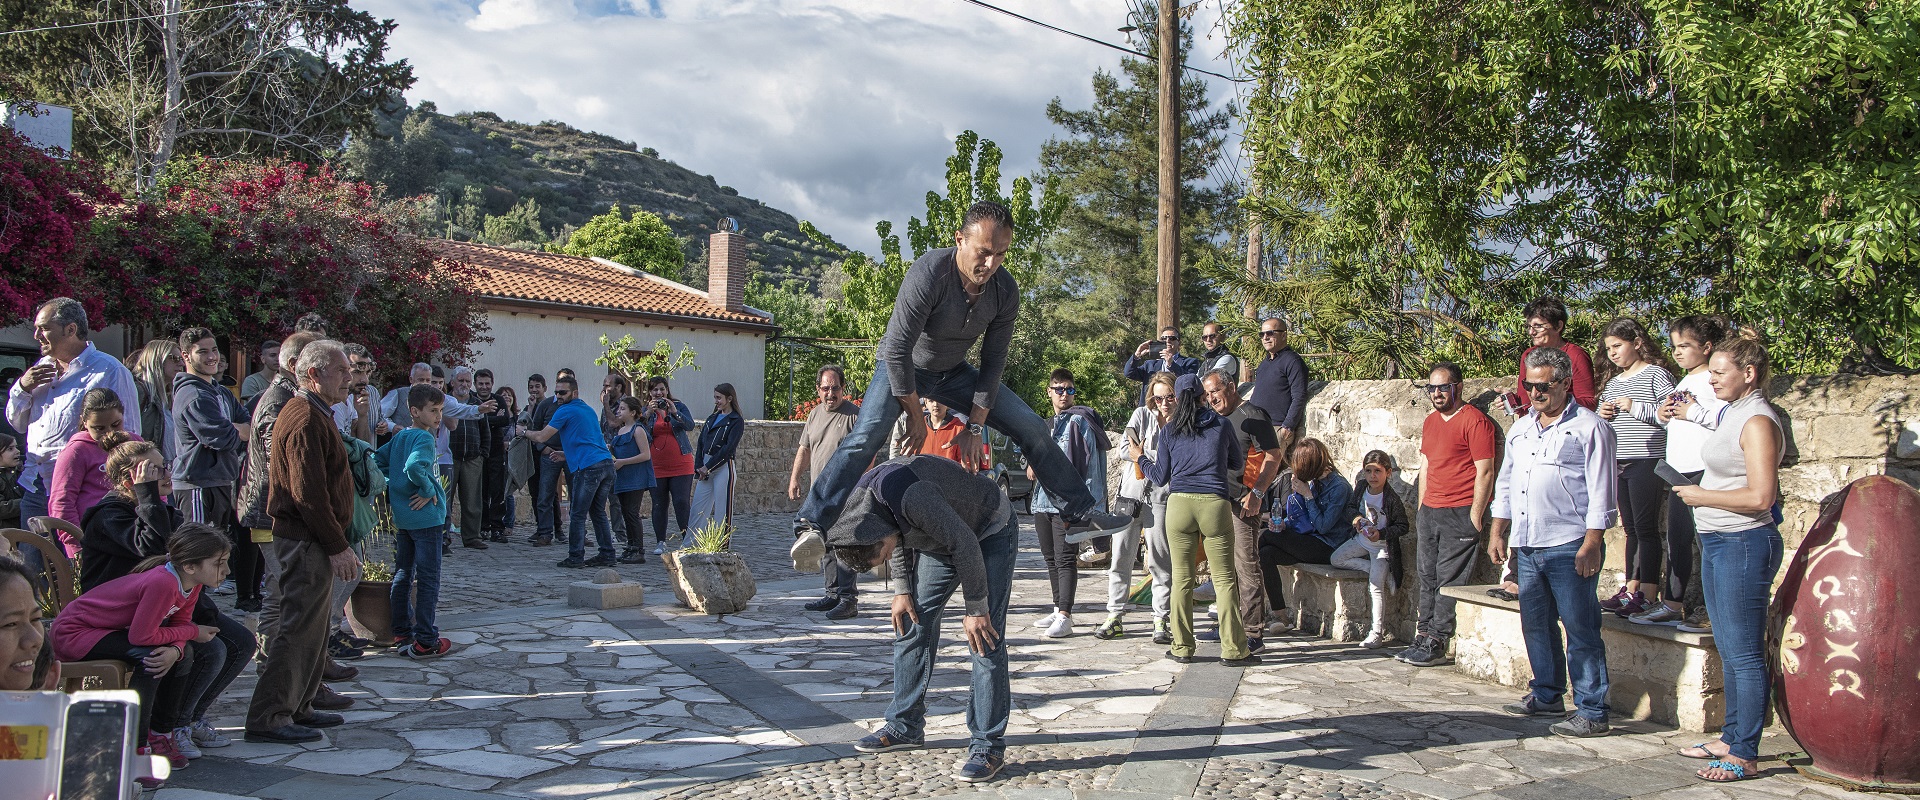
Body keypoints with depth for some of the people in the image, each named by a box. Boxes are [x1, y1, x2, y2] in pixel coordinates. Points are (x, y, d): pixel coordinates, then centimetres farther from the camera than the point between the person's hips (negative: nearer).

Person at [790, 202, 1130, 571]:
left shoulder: (1005, 290, -17)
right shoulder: (930, 273, -34)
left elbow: (993, 361, -9)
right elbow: (897, 350, -30)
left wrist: (975, 426, -10)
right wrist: (915, 415, -22)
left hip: (953, 371, 5)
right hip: (903, 366, -5)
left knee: (1031, 427, -1)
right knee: (868, 433, -31)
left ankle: (1080, 510, 12)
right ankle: (812, 524, -35)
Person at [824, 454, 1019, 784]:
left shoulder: (911, 495, -39)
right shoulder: (858, 501, -13)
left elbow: (964, 544, -29)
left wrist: (976, 608, -21)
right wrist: (902, 589, 0)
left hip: (990, 534, -8)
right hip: (936, 539, 8)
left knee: (984, 640, -13)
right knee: (912, 625, 7)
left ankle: (987, 745, -7)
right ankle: (905, 726, 19)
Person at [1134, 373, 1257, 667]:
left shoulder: (1169, 430, 7)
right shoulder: (1221, 426, 7)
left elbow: (1161, 477, 10)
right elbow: (1238, 463, 20)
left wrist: (1141, 459, 28)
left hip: (1179, 503, 1)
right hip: (1215, 503, -1)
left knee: (1181, 578, 7)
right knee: (1224, 579, 2)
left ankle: (1182, 648, 10)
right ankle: (1233, 650, 1)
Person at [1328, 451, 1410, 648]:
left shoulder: (1392, 499, -22)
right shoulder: (1361, 487, -5)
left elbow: (1402, 526, -15)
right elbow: (1351, 506, 10)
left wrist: (1381, 533, -27)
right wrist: (1356, 517, -12)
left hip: (1382, 546, -7)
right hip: (1362, 539, 7)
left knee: (1375, 586, -14)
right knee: (1336, 559, 0)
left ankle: (1377, 633, -11)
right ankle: (1382, 572, -3)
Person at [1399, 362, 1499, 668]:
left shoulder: (1474, 421, -9)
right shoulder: (1430, 421, 16)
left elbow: (1484, 472, -12)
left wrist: (1475, 519, -15)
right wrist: (1421, 509, 16)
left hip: (1460, 514, -8)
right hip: (1430, 513, 8)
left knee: (1449, 581, -5)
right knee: (1428, 577, 8)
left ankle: (1436, 644, -3)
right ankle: (1422, 638, 12)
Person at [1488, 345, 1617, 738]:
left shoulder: (1589, 427, -3)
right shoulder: (1521, 429, 17)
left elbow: (1601, 490, -9)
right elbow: (1505, 483, 22)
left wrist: (1591, 543, -15)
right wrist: (1497, 532, 16)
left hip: (1569, 547, -7)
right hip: (1526, 545, 7)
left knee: (1580, 629, -5)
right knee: (1536, 625, 14)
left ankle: (1592, 712, 0)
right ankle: (1546, 695, 27)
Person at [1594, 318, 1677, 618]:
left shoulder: (1656, 374, -4)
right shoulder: (1612, 381, 19)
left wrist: (1637, 408, -19)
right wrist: (1602, 415, 4)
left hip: (1646, 461, -8)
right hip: (1618, 463, 8)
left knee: (1646, 528, -6)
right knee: (1631, 528, 11)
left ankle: (1647, 596, -5)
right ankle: (1630, 590, 15)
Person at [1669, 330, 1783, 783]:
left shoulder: (1758, 422, -16)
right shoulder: (1733, 413, 13)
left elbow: (1760, 497, -23)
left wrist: (1702, 496, -13)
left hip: (1743, 544, -10)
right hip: (1716, 542, 10)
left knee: (1744, 654, -4)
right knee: (1728, 650, 17)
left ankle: (1745, 756, 2)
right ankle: (1731, 739, 27)